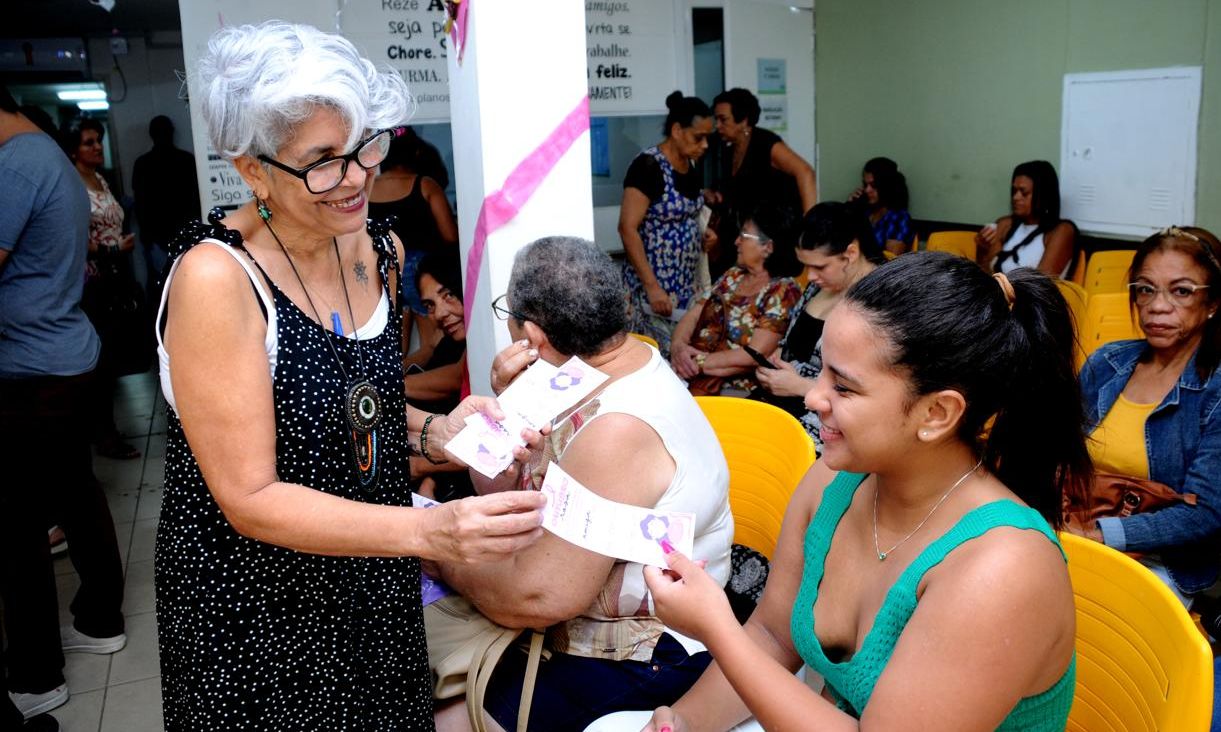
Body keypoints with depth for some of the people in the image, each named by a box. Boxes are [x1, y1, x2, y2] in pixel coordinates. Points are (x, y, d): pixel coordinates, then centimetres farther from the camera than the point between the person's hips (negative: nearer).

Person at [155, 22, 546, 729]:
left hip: (375, 585, 6)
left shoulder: (380, 251, -2)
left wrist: (433, 428, -9)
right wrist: (427, 530, -36)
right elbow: (250, 500, -24)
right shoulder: (215, 278, -23)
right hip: (253, 604, -6)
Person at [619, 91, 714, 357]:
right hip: (654, 285, -7)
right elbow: (628, 228, -18)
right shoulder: (648, 165, -13)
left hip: (687, 286, 8)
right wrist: (652, 287, -21)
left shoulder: (692, 167, 10)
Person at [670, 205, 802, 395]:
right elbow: (692, 315, 11)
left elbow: (755, 355, -15)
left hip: (733, 388, -6)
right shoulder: (733, 275, 15)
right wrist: (679, 345, -10)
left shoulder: (784, 291, -6)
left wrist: (698, 364, -14)